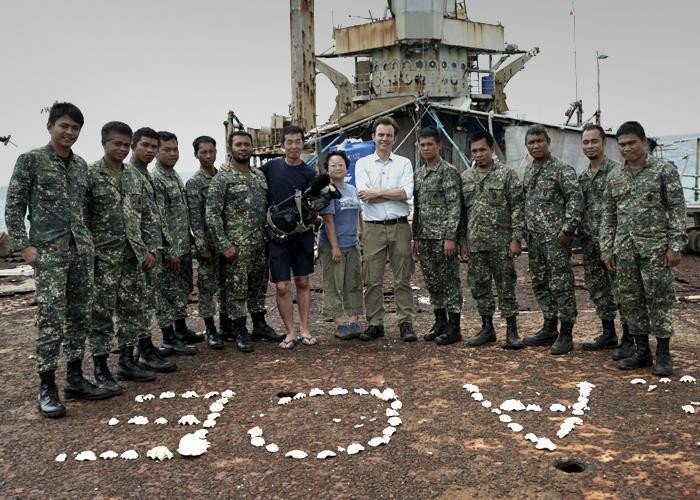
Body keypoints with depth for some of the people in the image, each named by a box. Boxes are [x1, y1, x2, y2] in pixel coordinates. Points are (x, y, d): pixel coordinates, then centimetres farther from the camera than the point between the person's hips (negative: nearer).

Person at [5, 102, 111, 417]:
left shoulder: (81, 165, 13)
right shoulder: (30, 160, -2)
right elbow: (13, 206, -3)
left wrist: (89, 241, 12)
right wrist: (23, 245, -10)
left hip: (81, 250, 6)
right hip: (48, 251, -5)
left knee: (80, 316, 8)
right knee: (51, 318, -7)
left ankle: (75, 379, 19)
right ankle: (47, 388, 3)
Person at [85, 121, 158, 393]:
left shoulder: (135, 177, 11)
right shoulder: (89, 175, -6)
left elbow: (146, 217, 13)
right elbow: (80, 218, -8)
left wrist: (150, 248, 7)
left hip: (134, 256, 6)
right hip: (104, 257, -6)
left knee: (133, 310, 11)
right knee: (102, 314, 1)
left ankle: (127, 362, 23)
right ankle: (101, 370, 9)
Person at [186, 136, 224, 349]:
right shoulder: (194, 183, -4)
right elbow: (194, 217, -10)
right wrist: (202, 246, -15)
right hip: (208, 242, -5)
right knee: (207, 286, 1)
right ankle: (211, 330, 8)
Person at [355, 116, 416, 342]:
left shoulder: (404, 163, 9)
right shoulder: (363, 163, 8)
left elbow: (407, 192, -7)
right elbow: (365, 195, -7)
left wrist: (377, 192, -9)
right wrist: (394, 193, -7)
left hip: (400, 227, 0)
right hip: (373, 228, 0)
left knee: (403, 279, 4)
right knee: (372, 280, 3)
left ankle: (406, 323, 10)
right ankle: (374, 324, 13)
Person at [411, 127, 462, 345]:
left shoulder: (449, 171, -8)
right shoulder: (417, 174, 13)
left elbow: (455, 207, -13)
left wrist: (450, 237, -18)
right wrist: (415, 238, 14)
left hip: (443, 237, -7)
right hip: (424, 238, 7)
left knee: (450, 282, -1)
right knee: (432, 283, 12)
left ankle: (454, 327, 6)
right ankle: (440, 322, 24)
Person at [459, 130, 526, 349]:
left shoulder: (506, 174, -3)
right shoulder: (465, 177, 10)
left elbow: (517, 208, -6)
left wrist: (516, 239, -13)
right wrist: (462, 241, 10)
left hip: (500, 242, -4)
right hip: (475, 244, 5)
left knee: (506, 287, 1)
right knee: (479, 287, 10)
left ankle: (511, 331, 10)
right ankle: (487, 328, 22)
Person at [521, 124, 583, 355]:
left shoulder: (562, 169, -8)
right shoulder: (528, 170, 14)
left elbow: (576, 199, -13)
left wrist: (567, 229, -18)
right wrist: (525, 231, 14)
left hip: (555, 237, -8)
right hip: (534, 237, 8)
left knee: (561, 285, -4)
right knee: (540, 284, 13)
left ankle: (566, 335, 3)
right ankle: (549, 328, 24)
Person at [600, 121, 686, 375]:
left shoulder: (664, 170, -2)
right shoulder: (614, 177, 10)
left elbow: (677, 209, -5)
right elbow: (608, 216, 12)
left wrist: (675, 245, -12)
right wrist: (607, 250, 8)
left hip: (655, 247, -4)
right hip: (624, 249, 5)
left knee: (659, 299, -1)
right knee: (630, 300, 8)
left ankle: (663, 354, 10)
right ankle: (641, 350, 19)